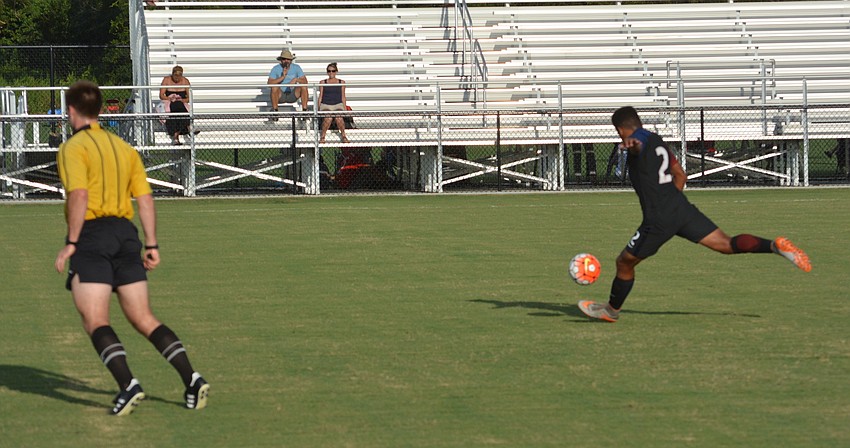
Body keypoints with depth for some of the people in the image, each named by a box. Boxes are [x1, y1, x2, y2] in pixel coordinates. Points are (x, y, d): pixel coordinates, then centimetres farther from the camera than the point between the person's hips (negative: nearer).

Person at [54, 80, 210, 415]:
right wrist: (151, 245, 11)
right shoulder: (124, 147, 17)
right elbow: (145, 198, 11)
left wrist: (71, 243, -16)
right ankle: (191, 378, -4)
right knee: (144, 319, 9)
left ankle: (128, 384, -22)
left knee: (95, 321, -5)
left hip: (91, 236, -6)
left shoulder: (72, 148, -4)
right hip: (126, 234, 6)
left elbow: (79, 196, -18)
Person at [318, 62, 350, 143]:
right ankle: (322, 137, -21)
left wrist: (345, 109, 6)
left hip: (338, 105, 0)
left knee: (338, 117, -35)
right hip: (325, 105, 0)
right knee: (328, 118, -35)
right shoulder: (323, 82, 12)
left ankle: (344, 136, -19)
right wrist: (318, 109, 3)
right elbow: (320, 96, 12)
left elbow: (343, 97, 14)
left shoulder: (341, 82, 13)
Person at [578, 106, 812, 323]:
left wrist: (632, 145, -58)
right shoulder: (657, 141, 20)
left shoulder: (638, 140, -6)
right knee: (726, 244, -2)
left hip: (658, 221, -7)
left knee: (624, 262, 13)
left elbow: (639, 144, -35)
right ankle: (775, 246, -23)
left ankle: (611, 310, 30)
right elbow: (680, 175, 28)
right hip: (682, 209, 7)